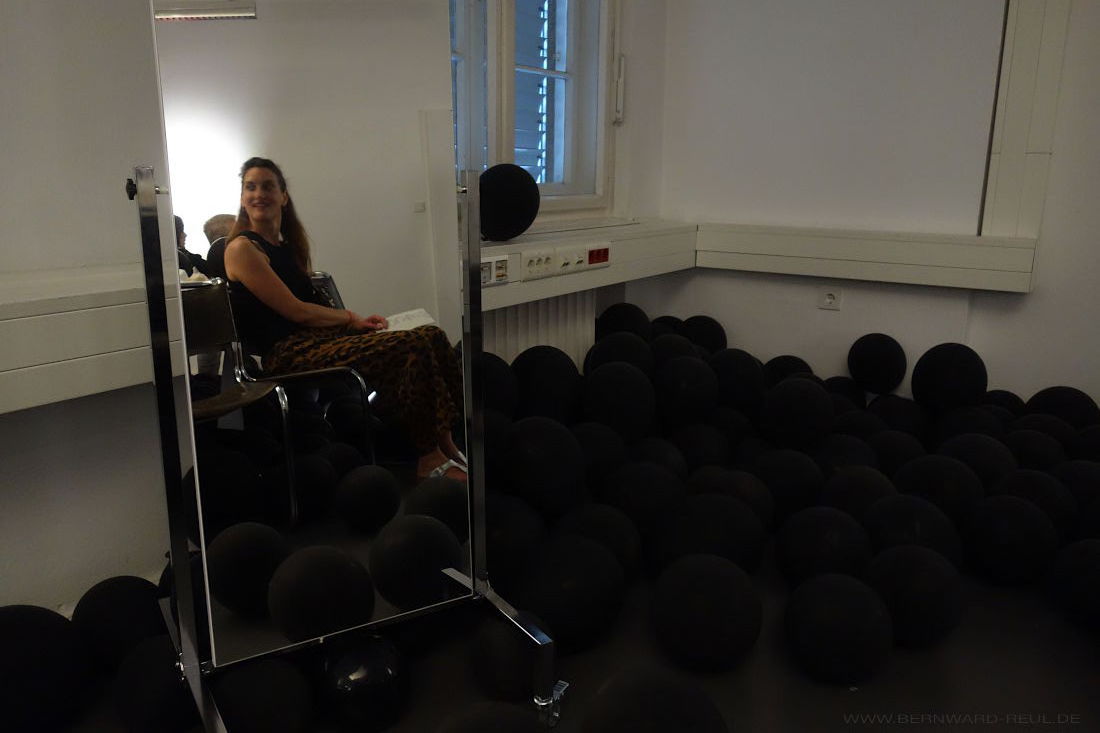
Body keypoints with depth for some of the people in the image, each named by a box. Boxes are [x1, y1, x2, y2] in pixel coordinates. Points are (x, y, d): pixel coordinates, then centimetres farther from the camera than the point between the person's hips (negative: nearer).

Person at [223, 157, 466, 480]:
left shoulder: (289, 246, 23)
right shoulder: (242, 249, -2)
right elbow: (295, 310, -7)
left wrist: (357, 320, 2)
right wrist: (352, 319, -1)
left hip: (318, 338, 8)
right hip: (289, 354, -8)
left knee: (432, 336, -13)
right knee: (415, 347, -26)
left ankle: (446, 444, -12)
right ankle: (429, 459, -19)